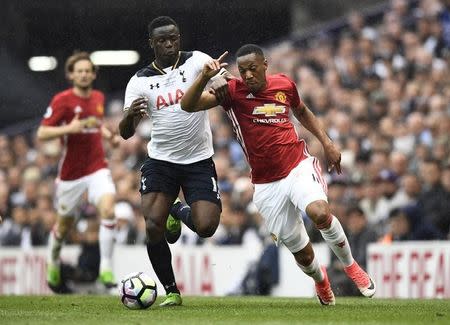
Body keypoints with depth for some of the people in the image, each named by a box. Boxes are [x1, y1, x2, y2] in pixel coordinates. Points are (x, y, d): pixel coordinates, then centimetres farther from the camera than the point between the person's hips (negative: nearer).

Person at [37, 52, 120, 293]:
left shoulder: (98, 98, 7)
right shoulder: (62, 100, -11)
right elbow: (42, 133, -14)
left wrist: (109, 135, 9)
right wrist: (69, 129, -27)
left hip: (97, 168, 3)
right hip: (71, 172, -3)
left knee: (108, 209, -23)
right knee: (64, 225, 12)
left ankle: (106, 269, -19)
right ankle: (53, 262, 42)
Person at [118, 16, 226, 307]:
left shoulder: (195, 61, -3)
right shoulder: (140, 81, -1)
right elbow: (125, 133, -5)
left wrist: (219, 84, -44)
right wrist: (130, 115, -28)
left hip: (199, 162, -1)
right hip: (160, 161, 1)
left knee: (206, 227, -16)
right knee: (153, 226, -17)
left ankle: (179, 212, 22)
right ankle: (171, 291, 3)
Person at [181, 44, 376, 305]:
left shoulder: (285, 84, 3)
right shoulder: (233, 92, -6)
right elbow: (188, 105, -16)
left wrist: (327, 143, 15)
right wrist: (205, 77, -32)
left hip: (299, 166, 0)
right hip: (267, 183, 0)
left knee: (320, 213, -32)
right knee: (302, 254, 2)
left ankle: (351, 266, -6)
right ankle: (321, 280, 38)